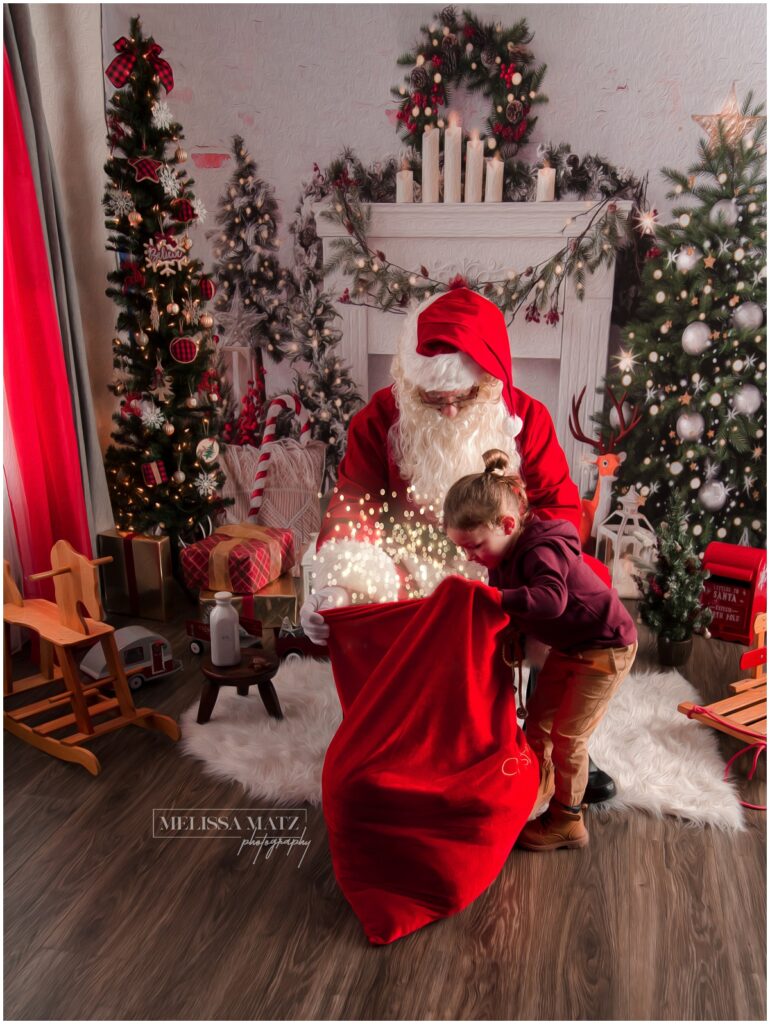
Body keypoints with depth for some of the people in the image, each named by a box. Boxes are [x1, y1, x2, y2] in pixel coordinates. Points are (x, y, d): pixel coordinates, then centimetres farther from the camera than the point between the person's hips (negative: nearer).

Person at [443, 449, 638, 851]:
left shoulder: (542, 550, -33)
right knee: (537, 720, 13)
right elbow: (509, 612, 3)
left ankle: (568, 821, 22)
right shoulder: (505, 555, -5)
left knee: (567, 735, 1)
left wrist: (492, 598, -52)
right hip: (567, 647, 8)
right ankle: (538, 787, 37)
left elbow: (551, 599, -52)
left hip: (606, 647, -8)